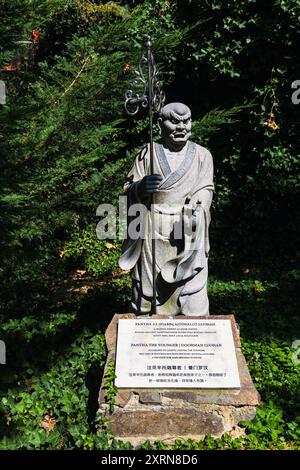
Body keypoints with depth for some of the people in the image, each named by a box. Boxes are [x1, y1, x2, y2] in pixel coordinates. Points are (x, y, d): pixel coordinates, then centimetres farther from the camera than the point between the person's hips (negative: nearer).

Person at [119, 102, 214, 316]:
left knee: (192, 290, -2)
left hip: (188, 236, 0)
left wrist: (193, 211, -19)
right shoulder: (148, 153, 8)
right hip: (152, 236, 0)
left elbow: (206, 190, 1)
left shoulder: (202, 155, 10)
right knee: (147, 291, 5)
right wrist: (141, 187, -18)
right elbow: (128, 190, 6)